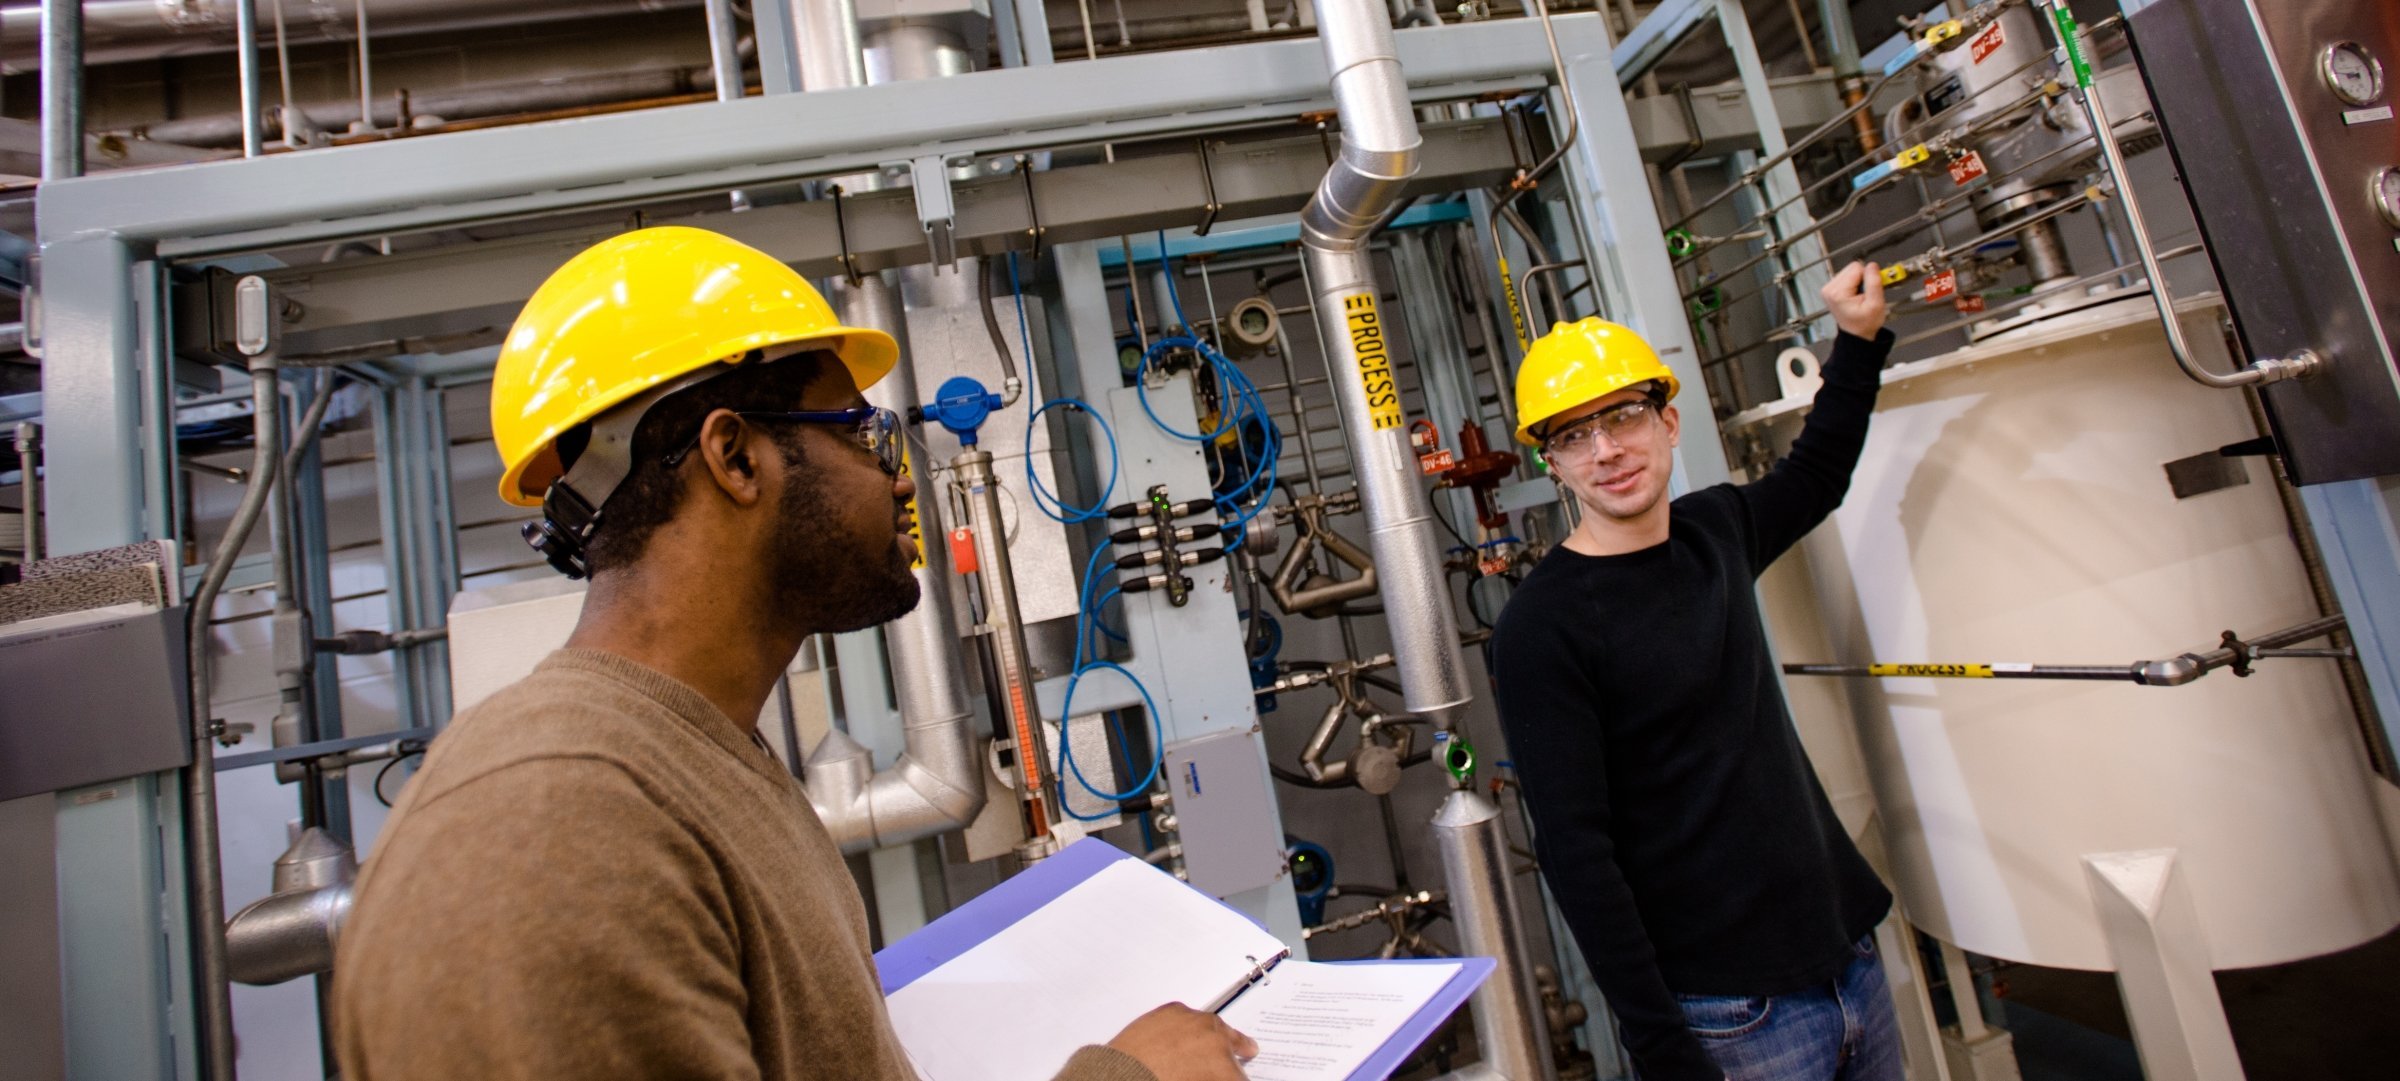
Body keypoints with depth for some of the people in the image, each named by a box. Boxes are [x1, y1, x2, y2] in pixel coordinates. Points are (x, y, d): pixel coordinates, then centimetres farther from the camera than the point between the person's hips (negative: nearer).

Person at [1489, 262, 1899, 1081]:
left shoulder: (1715, 528, 3)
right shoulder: (1541, 629, -18)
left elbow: (1814, 479, 26)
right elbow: (1575, 855, -19)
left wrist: (1859, 340, 23)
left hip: (1849, 954, 7)